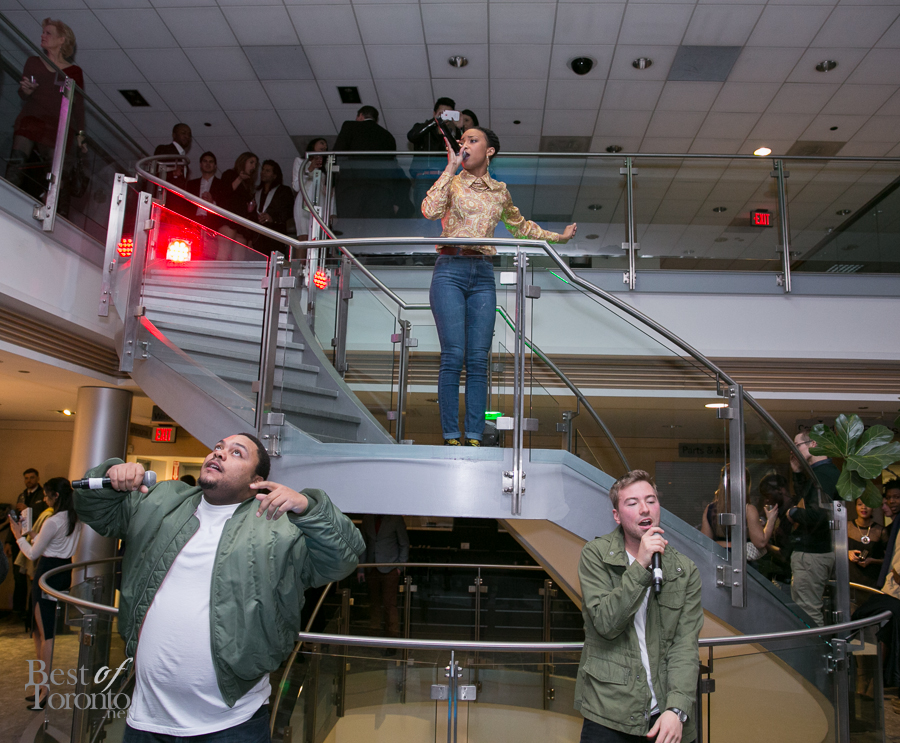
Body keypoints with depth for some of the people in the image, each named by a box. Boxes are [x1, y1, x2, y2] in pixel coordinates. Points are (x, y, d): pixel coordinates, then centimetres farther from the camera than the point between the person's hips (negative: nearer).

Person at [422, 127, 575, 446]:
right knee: (453, 356, -9)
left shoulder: (500, 191, 17)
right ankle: (451, 436, -4)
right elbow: (430, 210, -12)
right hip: (450, 271, -3)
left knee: (478, 359, -2)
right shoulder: (452, 182, 8)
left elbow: (521, 226, 33)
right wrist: (451, 168, -7)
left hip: (483, 276, 3)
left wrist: (559, 237, 33)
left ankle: (474, 437, 2)